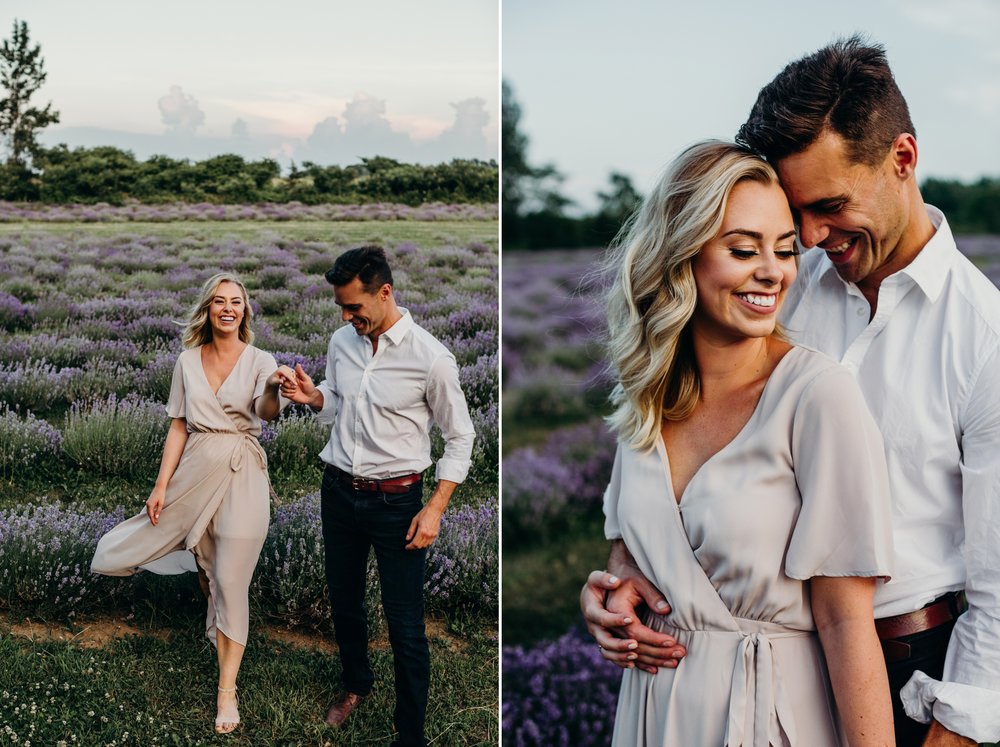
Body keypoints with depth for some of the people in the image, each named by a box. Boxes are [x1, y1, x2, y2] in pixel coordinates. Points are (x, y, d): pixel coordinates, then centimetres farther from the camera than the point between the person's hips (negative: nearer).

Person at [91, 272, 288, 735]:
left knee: (231, 582, -2)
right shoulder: (188, 361, 4)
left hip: (241, 474, -3)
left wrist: (273, 390, -49)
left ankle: (227, 688, 5)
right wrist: (161, 484, 0)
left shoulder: (260, 361, -6)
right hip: (196, 468, 3)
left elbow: (267, 413, -26)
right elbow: (179, 427, 6)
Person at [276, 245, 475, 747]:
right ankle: (356, 682, 48)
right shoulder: (341, 342, 0)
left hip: (396, 501, -5)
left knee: (406, 626, -1)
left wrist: (435, 508, -14)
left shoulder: (430, 358, -17)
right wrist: (311, 397, -7)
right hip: (339, 492, 6)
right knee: (343, 602, 22)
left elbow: (460, 437, -8)